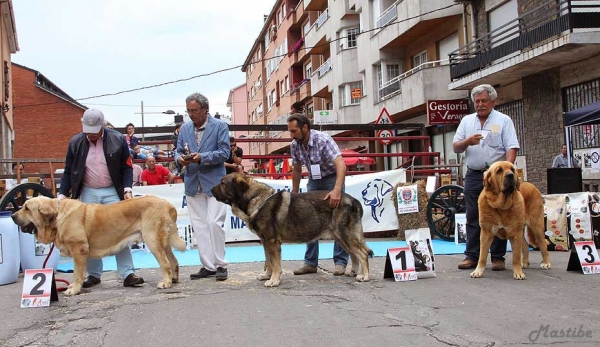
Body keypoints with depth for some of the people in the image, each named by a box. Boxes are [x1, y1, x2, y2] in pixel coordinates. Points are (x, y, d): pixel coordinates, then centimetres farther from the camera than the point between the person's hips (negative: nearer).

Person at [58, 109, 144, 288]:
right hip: (87, 193, 2)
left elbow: (126, 167, -1)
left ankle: (128, 274, -3)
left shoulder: (118, 139, -6)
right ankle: (93, 274, 16)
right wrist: (62, 194, -3)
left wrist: (127, 189, -14)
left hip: (112, 192, -2)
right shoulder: (75, 142, -1)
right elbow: (68, 172, 5)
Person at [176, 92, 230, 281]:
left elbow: (224, 152, -9)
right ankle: (207, 266, 13)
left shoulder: (220, 126, -2)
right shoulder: (184, 128, 11)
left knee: (214, 223, -9)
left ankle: (220, 265, 4)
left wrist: (201, 157, -22)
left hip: (214, 182, -5)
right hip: (192, 184, 5)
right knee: (199, 226, 6)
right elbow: (178, 151, 13)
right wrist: (180, 158, -11)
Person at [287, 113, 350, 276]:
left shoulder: (323, 140, -29)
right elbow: (296, 170, 5)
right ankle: (310, 262, 7)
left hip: (332, 179, -5)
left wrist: (337, 190, -54)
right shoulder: (295, 145, -11)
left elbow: (341, 165, -40)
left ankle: (340, 262, -1)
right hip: (314, 181, 6)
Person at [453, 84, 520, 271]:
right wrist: (468, 141, -12)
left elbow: (511, 148, -6)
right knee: (473, 218, 6)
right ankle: (471, 256, 11)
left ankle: (498, 257, 7)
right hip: (473, 176, 3)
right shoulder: (467, 121, 13)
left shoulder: (503, 120, 2)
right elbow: (455, 147, 10)